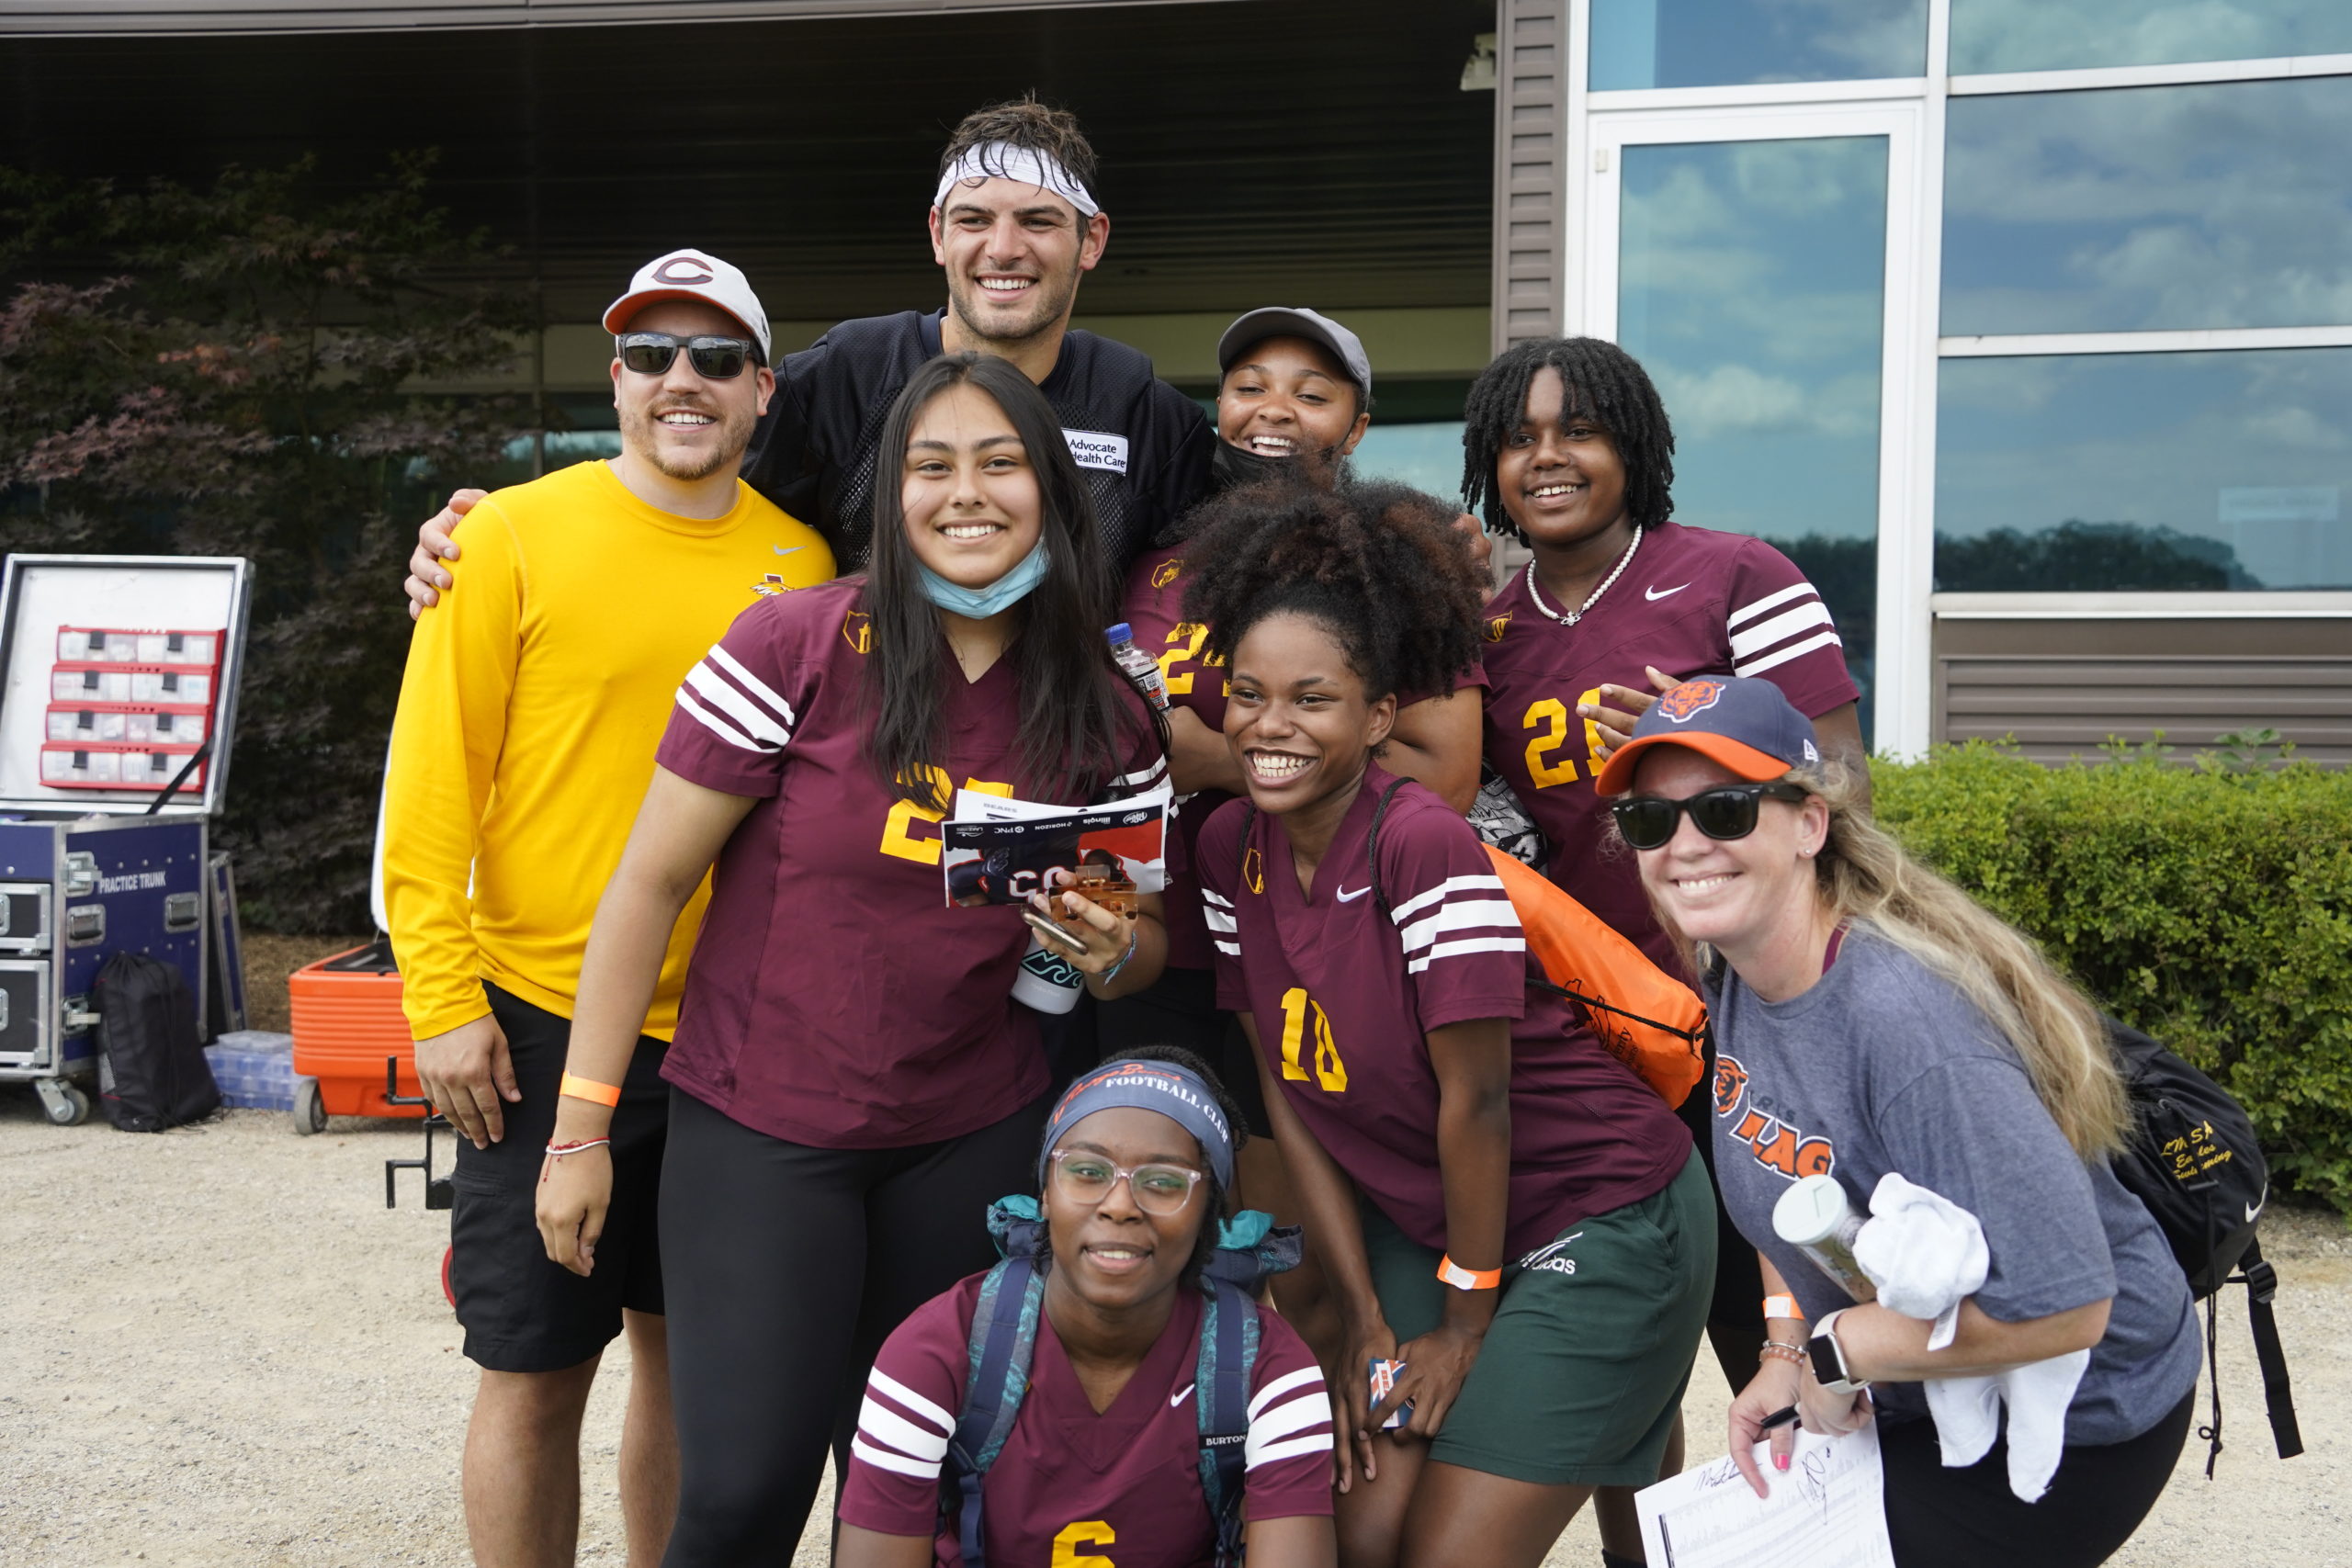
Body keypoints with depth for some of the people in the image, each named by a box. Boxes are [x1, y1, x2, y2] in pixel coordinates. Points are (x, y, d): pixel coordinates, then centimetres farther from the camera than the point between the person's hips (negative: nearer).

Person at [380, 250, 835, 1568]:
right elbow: (434, 779, -6)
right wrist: (443, 1000, -10)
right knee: (535, 1375, 4)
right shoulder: (516, 537, -5)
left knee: (692, 1350, 15)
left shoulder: (801, 559, 4)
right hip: (548, 1019, -3)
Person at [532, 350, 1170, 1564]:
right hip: (758, 1133, -3)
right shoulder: (798, 644, -10)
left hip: (973, 1143, 3)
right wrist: (581, 1130, -7)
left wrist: (1114, 952, -14)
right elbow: (651, 881, -7)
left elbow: (1150, 941, 11)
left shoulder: (1106, 714, 1)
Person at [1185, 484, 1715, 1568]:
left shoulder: (1424, 847, -26)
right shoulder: (1230, 848, -5)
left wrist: (1465, 1321, -9)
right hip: (1420, 1222, 6)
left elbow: (1476, 1103, -20)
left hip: (1595, 1232, -6)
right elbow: (1286, 1094, 0)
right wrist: (1365, 1315, 1)